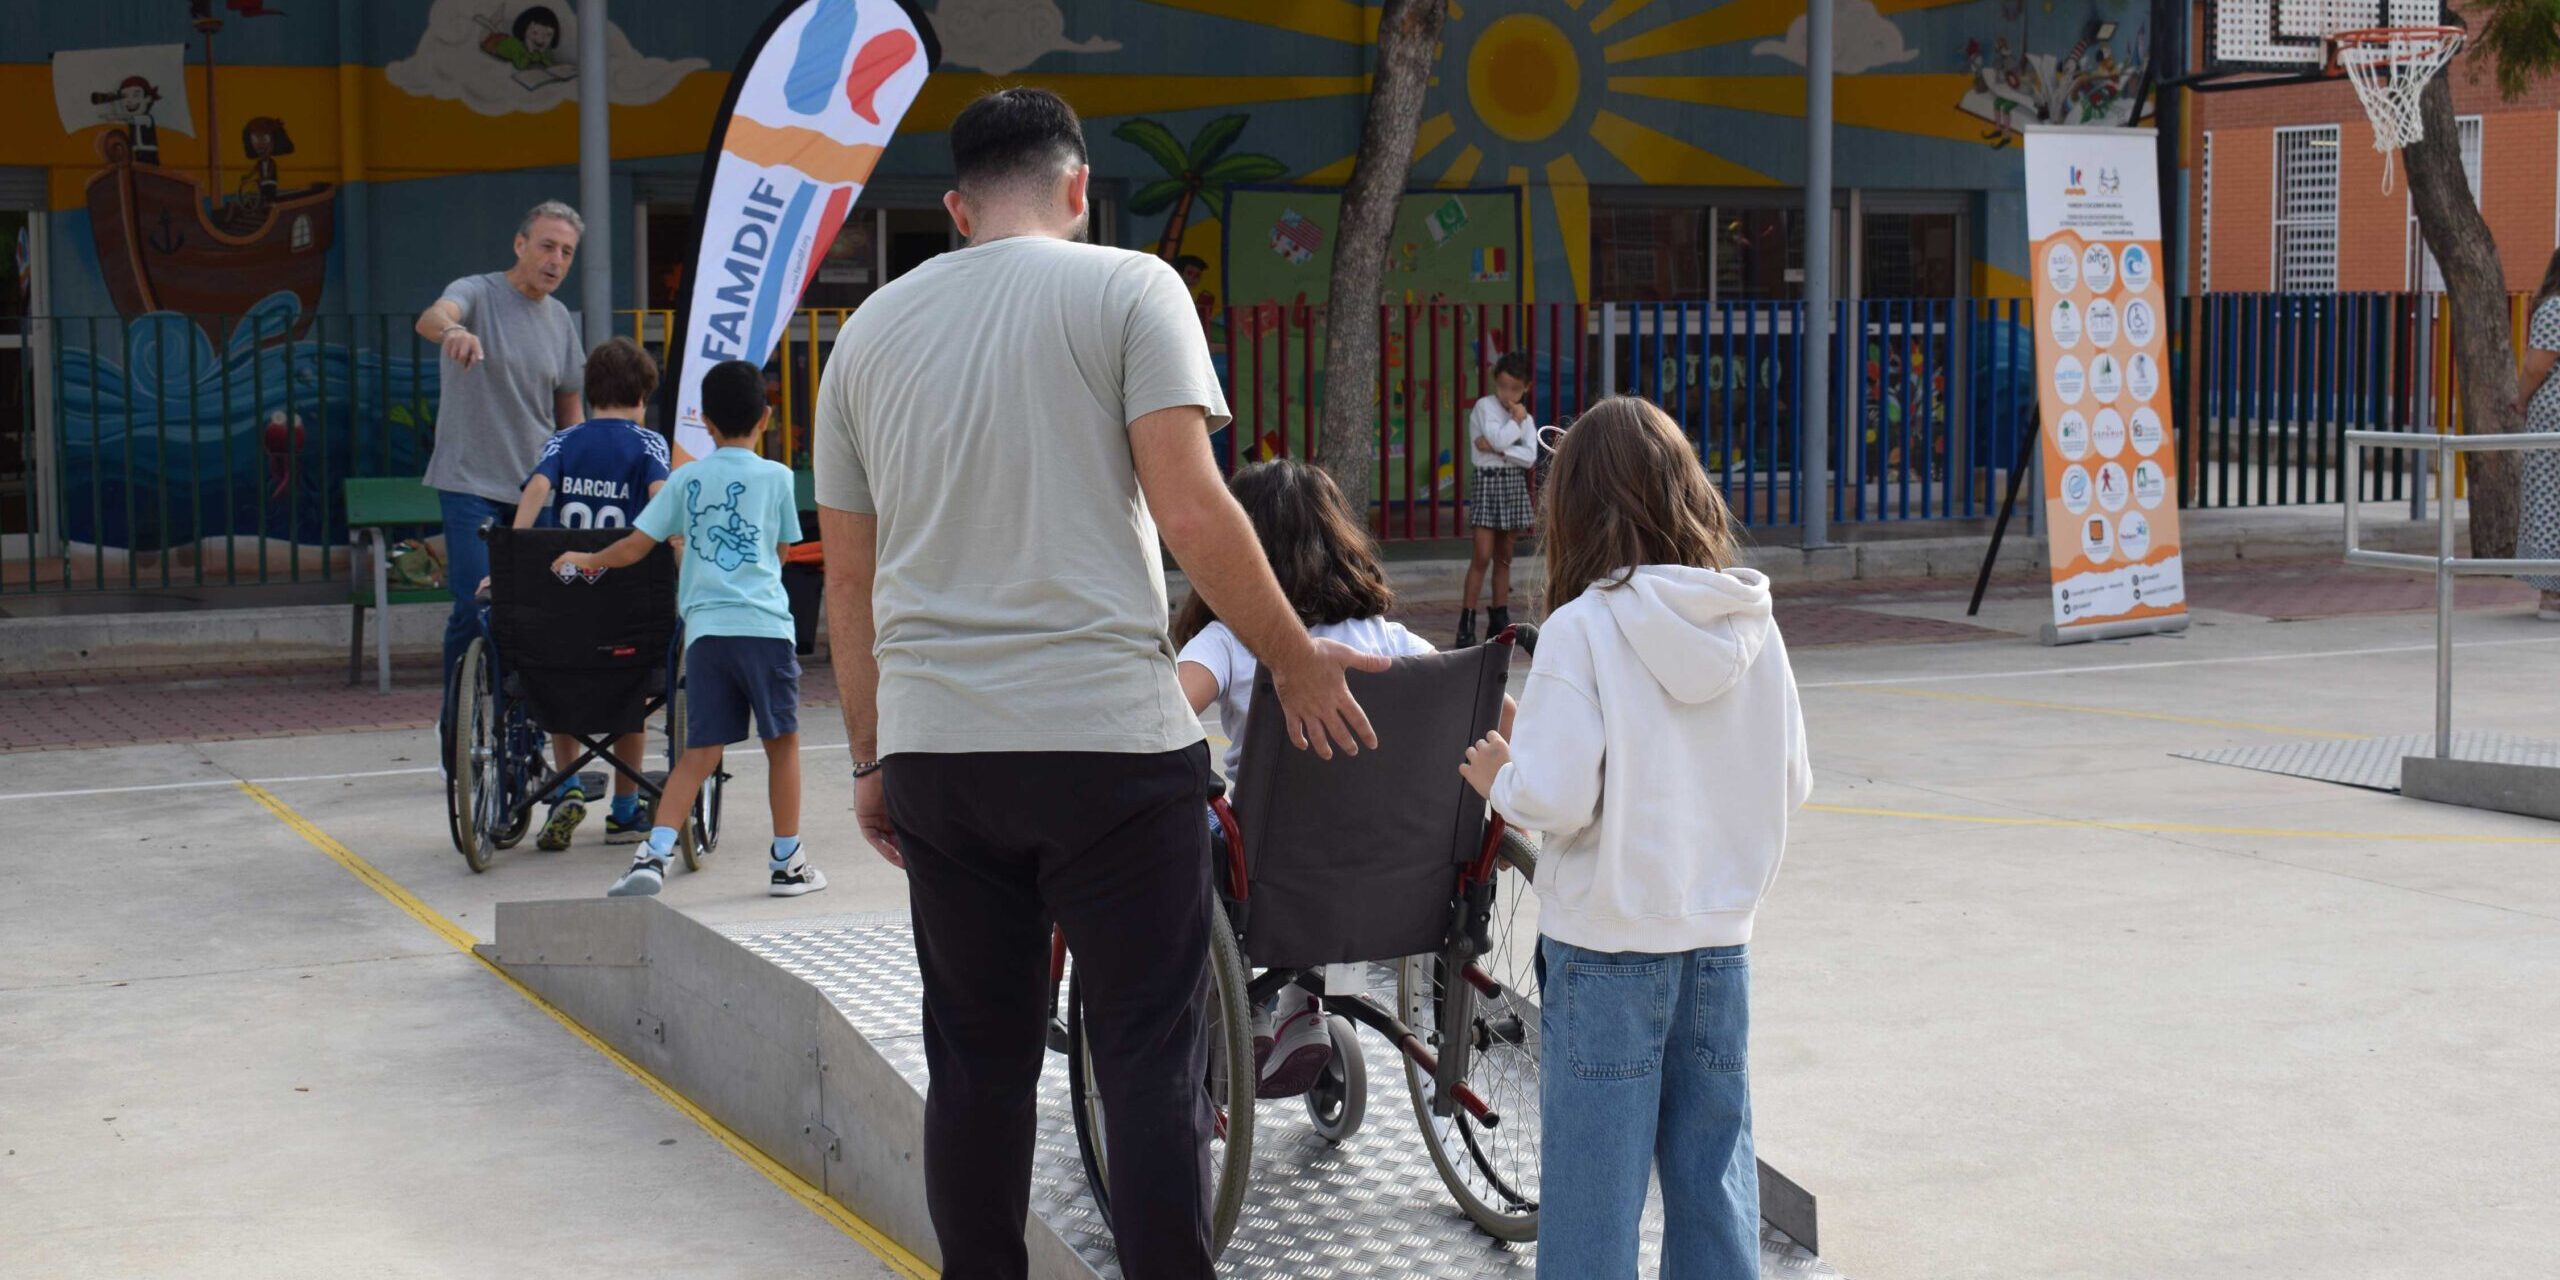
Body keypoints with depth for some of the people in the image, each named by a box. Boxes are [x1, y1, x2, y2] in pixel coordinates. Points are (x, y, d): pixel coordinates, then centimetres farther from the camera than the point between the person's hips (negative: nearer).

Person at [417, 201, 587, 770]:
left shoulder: (560, 319, 11)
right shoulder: (478, 294, -6)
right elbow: (431, 317, -29)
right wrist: (453, 329, -53)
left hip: (538, 490, 5)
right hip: (472, 484, -5)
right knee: (475, 608, -12)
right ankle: (457, 736, 4)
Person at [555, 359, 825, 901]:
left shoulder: (687, 478, 9)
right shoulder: (776, 477, 5)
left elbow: (636, 545, 10)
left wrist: (586, 560, 27)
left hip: (705, 627, 2)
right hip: (764, 626, -2)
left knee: (700, 753, 5)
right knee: (782, 741, 11)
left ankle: (653, 856, -8)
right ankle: (786, 862, 16)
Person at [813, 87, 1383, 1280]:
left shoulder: (870, 330, 14)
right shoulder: (1126, 288, 0)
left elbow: (848, 574, 15)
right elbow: (1192, 511, -10)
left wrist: (870, 758, 21)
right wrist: (1295, 660, 1)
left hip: (933, 748, 4)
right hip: (1108, 736, -4)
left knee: (977, 1060, 13)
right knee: (1150, 1059, 2)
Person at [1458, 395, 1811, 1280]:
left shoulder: (1582, 628, -14)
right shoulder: (1753, 625, 0)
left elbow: (1557, 799, -20)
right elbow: (1791, 784, 5)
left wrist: (1499, 778, 0)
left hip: (1607, 945, -4)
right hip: (1721, 940, 5)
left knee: (1591, 1182, 4)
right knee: (1715, 1170, 13)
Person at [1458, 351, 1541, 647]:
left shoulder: (1527, 418, 11)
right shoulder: (1485, 406, -4)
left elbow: (1530, 457, -4)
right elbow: (1498, 438, -19)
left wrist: (1497, 449, -13)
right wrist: (1516, 420, -6)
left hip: (1515, 486, 5)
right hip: (1488, 481, -5)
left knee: (1504, 557, 8)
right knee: (1483, 556, -11)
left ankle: (1499, 620, 13)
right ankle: (1466, 622, -10)